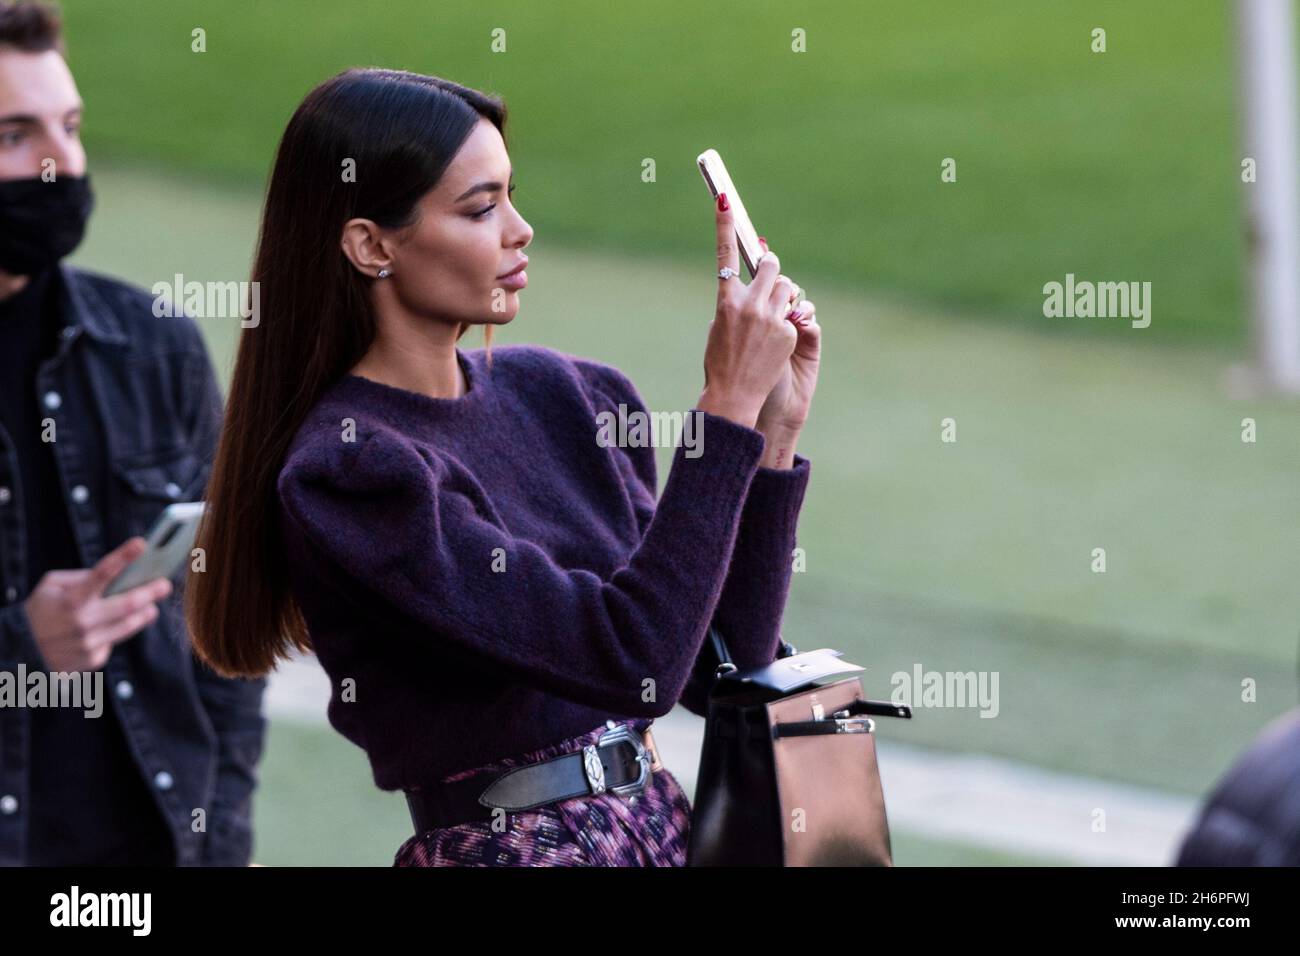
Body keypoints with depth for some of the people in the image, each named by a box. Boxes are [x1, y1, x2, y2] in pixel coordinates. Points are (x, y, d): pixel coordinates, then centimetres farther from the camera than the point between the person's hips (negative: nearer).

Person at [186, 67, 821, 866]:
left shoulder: (559, 391, 6)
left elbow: (722, 670, 6)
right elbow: (634, 657, -19)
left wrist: (772, 431, -1)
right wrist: (730, 404, -16)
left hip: (667, 826, 5)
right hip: (511, 849, -5)